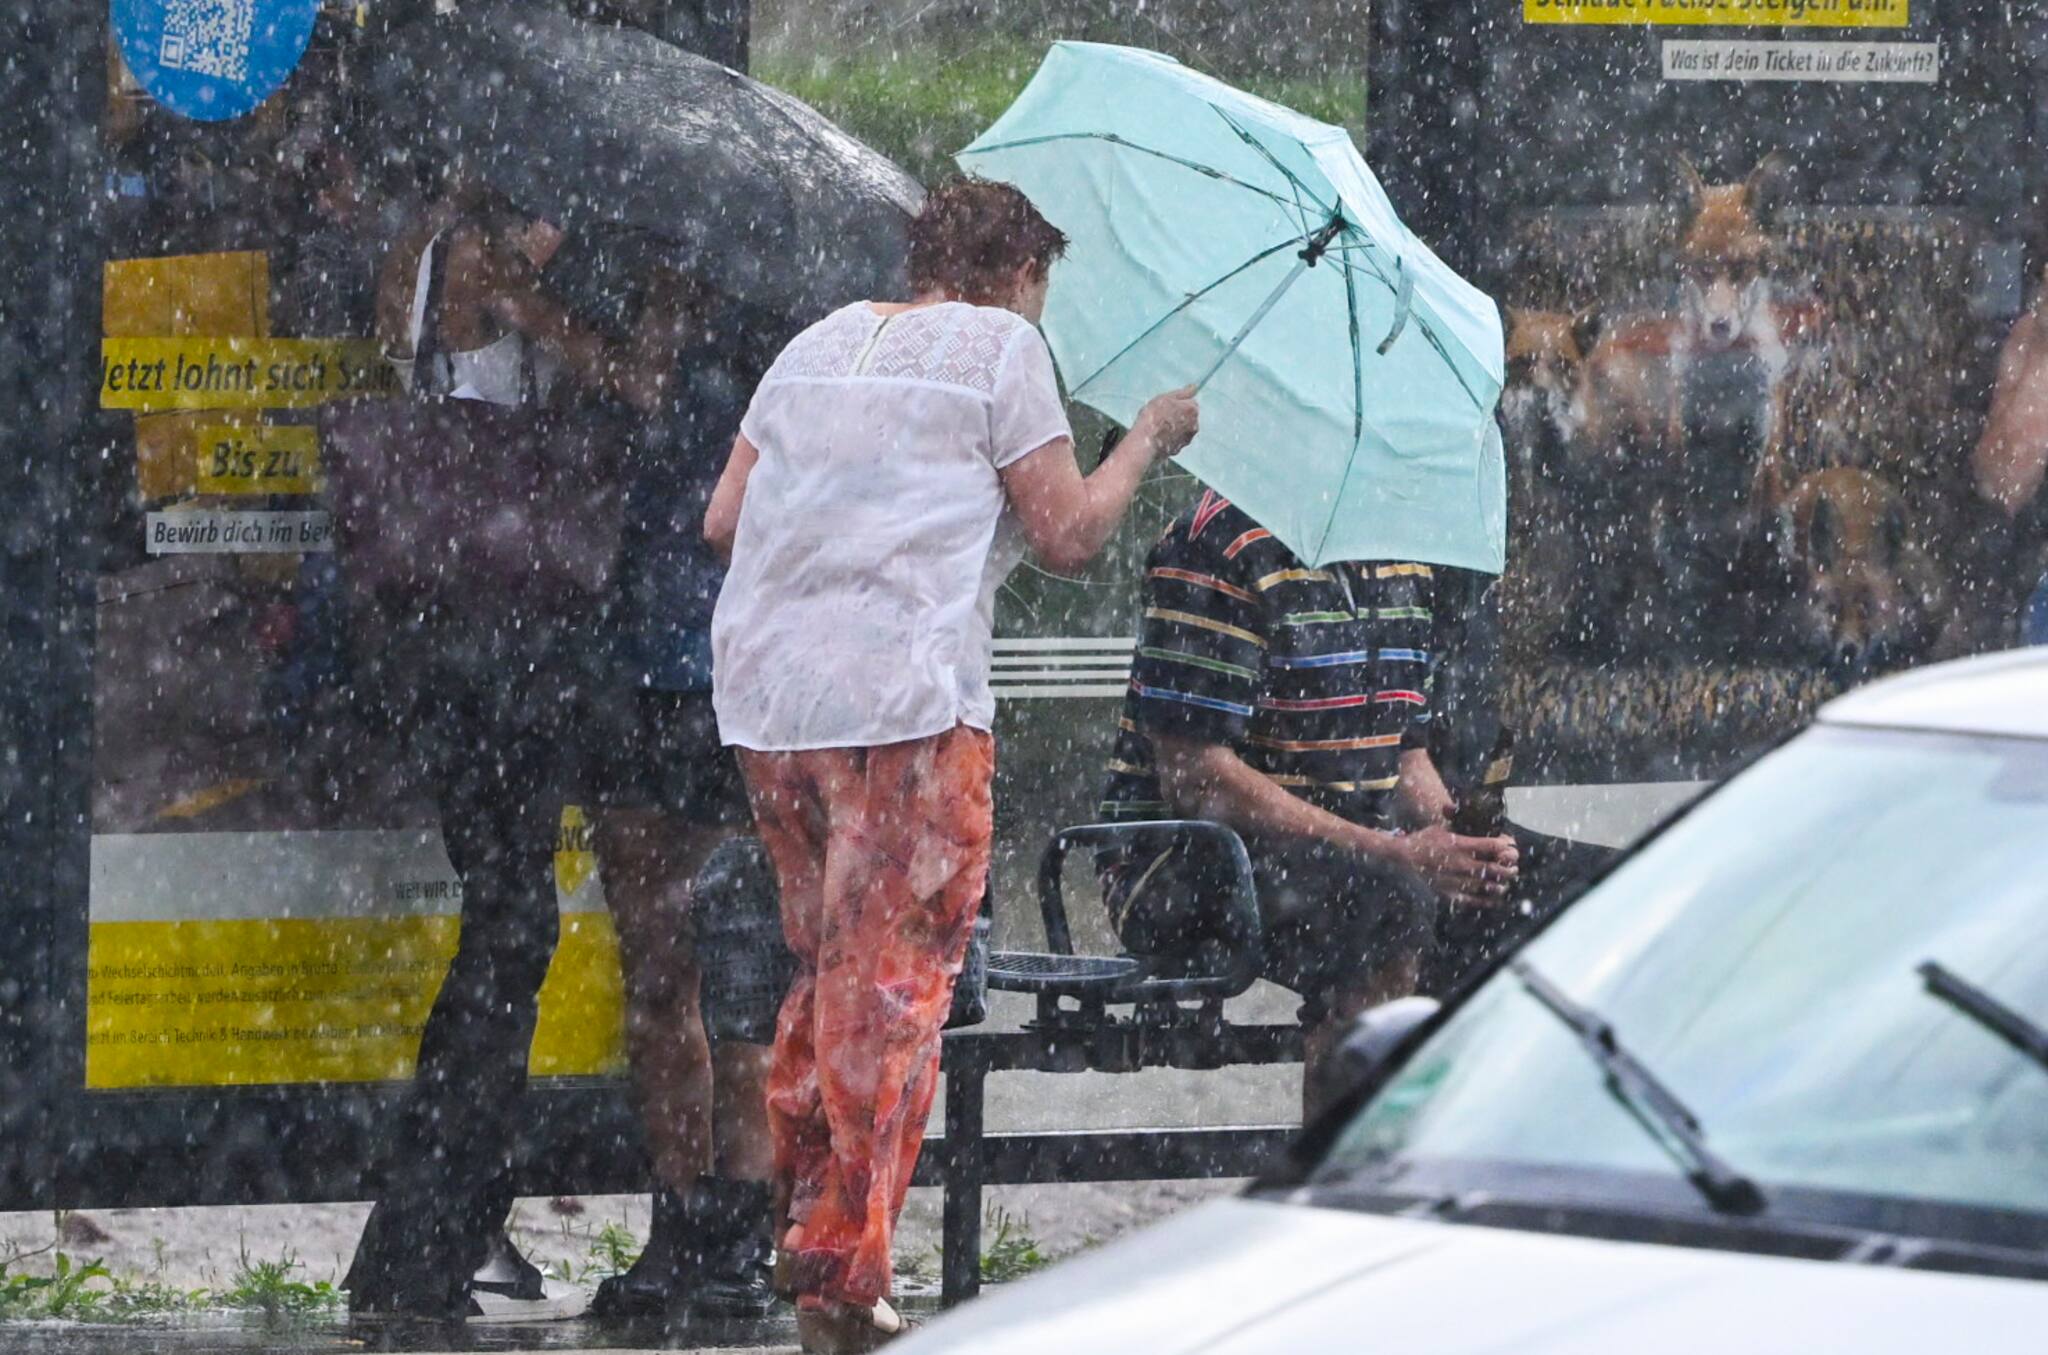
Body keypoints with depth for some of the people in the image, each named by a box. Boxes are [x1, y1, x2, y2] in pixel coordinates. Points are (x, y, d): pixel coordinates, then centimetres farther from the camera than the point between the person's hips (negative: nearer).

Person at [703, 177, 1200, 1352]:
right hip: (905, 701, -6)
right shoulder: (1001, 347, 1)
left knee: (830, 958, 21)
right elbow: (1068, 535, -1)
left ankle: (797, 1200, 20)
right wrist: (1150, 441, 15)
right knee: (894, 984, -3)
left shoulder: (821, 343, 19)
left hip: (767, 692, 6)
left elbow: (724, 519, 18)